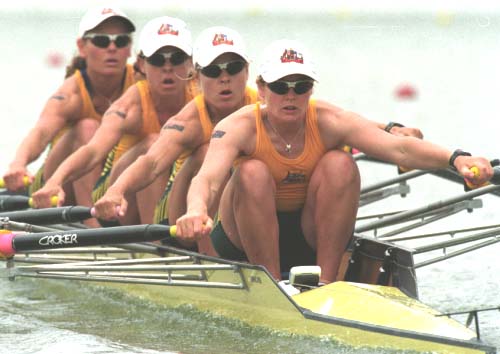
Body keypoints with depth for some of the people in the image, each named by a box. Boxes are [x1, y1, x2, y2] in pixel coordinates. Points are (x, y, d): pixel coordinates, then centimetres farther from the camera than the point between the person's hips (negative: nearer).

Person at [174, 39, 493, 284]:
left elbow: (398, 148, -28)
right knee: (253, 172, -30)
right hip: (245, 240, -2)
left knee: (339, 164, -23)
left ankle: (326, 283, -20)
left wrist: (455, 159, -46)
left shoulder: (329, 122, -15)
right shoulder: (239, 128, -19)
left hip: (312, 239, 2)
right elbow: (208, 179, -38)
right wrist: (197, 210, -62)